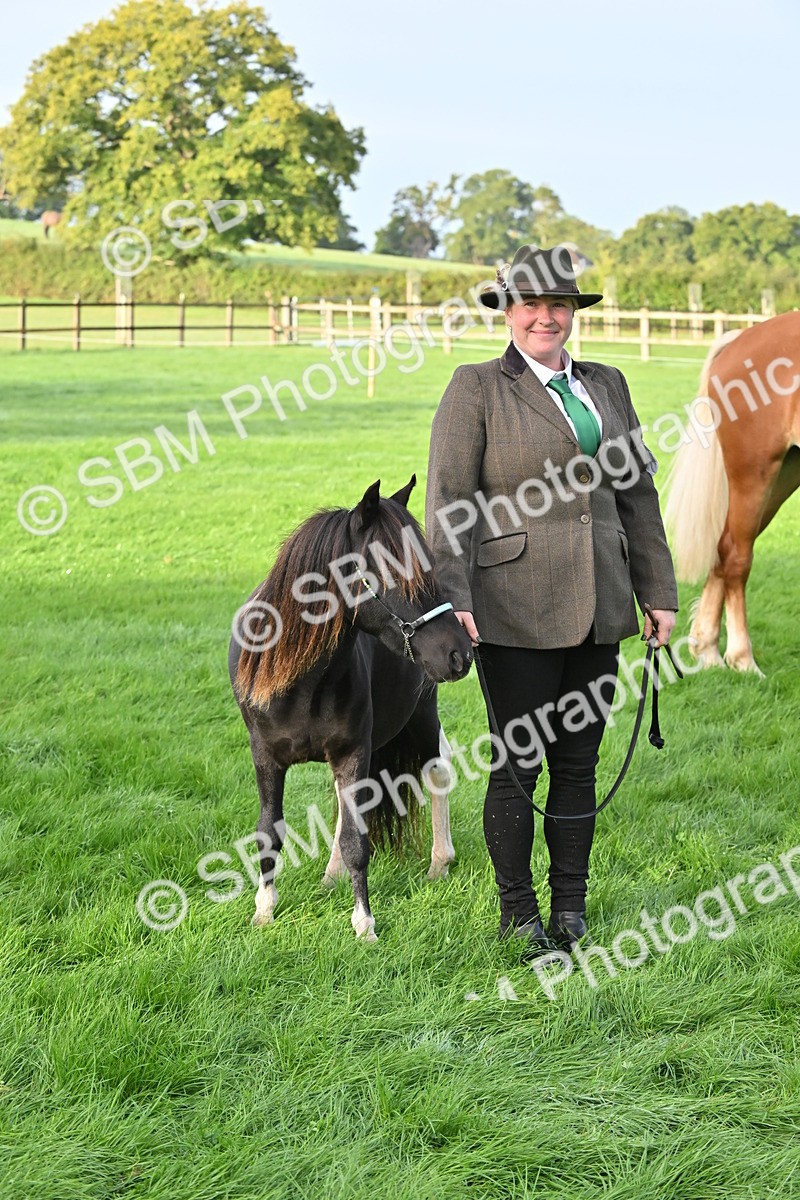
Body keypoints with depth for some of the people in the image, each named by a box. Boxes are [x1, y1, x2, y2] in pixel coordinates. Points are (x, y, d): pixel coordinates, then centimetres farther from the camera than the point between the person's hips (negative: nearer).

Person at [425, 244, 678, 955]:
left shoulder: (607, 387, 13)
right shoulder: (477, 389, -2)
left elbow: (638, 495, 15)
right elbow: (447, 502, -8)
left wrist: (658, 592, 11)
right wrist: (452, 599, -17)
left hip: (599, 606, 5)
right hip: (516, 609, -5)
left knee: (579, 761, 9)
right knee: (518, 762, 1)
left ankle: (570, 908, 20)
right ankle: (518, 915, 13)